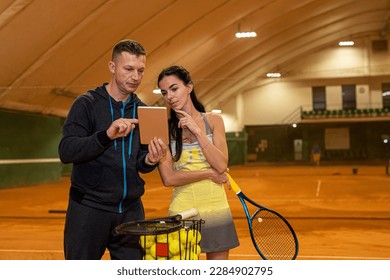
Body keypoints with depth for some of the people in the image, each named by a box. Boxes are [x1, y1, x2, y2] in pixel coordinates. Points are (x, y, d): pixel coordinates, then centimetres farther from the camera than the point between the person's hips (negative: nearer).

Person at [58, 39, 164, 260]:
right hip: (88, 209, -4)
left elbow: (141, 164, 12)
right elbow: (66, 151, -15)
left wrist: (148, 161, -11)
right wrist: (106, 135, -29)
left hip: (131, 210, 4)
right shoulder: (87, 104, -5)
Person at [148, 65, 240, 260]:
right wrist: (210, 173, -11)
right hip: (182, 212, -1)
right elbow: (168, 178, -10)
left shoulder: (213, 121, 3)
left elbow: (221, 165, -8)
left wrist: (197, 131, -11)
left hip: (216, 209, 2)